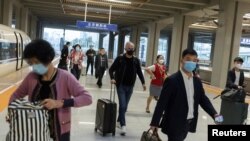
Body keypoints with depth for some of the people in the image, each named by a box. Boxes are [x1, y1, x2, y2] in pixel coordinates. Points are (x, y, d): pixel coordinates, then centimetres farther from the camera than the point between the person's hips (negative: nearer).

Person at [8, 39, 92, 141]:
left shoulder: (65, 77, -16)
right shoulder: (31, 77, -4)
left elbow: (87, 98, -22)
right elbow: (17, 95, 12)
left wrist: (60, 103, -31)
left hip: (59, 132, -3)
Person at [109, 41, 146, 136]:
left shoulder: (136, 60, 3)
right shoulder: (120, 58, -6)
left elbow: (139, 72, 8)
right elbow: (111, 69, -2)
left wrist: (143, 82, -2)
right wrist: (112, 78, -19)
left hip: (130, 87, 4)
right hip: (121, 86, -4)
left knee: (125, 106, 13)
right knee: (122, 105, -9)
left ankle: (118, 121, 30)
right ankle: (123, 125, -4)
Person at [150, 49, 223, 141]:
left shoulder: (197, 81, 6)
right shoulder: (172, 80, -15)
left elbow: (203, 99, 8)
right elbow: (162, 103, -15)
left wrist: (214, 114, -9)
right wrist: (155, 123, -14)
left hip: (189, 122, 7)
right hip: (175, 123, -7)